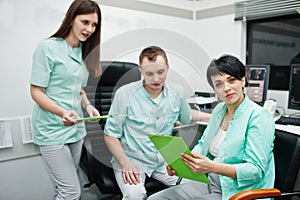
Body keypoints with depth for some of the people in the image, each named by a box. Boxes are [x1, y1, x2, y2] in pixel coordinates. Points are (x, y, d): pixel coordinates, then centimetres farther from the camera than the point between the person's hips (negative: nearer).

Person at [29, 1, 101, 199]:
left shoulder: (84, 51, 10)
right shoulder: (48, 47, -10)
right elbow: (36, 92, -11)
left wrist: (87, 105, -2)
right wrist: (62, 112, -26)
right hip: (52, 131, -6)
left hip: (76, 128, 7)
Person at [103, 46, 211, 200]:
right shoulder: (125, 93, -10)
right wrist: (125, 163, -18)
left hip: (165, 159, 4)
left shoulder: (177, 92, 3)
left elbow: (186, 116, 25)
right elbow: (110, 135, -5)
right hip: (132, 159, -4)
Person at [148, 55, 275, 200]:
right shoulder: (219, 109, 9)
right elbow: (203, 145, 17)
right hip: (209, 184, 7)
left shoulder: (259, 117, -15)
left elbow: (256, 170, -18)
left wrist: (212, 167, -30)